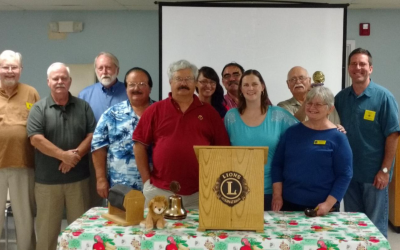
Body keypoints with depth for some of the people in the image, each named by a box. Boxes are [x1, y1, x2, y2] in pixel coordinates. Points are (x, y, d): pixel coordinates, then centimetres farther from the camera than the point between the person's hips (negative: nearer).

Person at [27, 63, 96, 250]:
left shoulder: (83, 106, 7)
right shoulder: (39, 108, -1)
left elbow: (92, 135, 1)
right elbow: (36, 139, -11)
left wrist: (76, 154, -14)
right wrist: (63, 155, -18)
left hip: (78, 178, 2)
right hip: (47, 180, -2)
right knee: (47, 228, 7)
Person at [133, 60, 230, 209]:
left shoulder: (209, 112, 7)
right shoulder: (155, 110, 4)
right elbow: (140, 145, 3)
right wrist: (146, 180, -1)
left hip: (200, 193, 1)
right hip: (160, 191, 0)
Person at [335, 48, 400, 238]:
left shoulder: (383, 97, -9)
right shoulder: (341, 97, 4)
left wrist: (385, 170, -14)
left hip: (374, 173, -4)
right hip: (348, 172, 4)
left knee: (375, 226, 7)